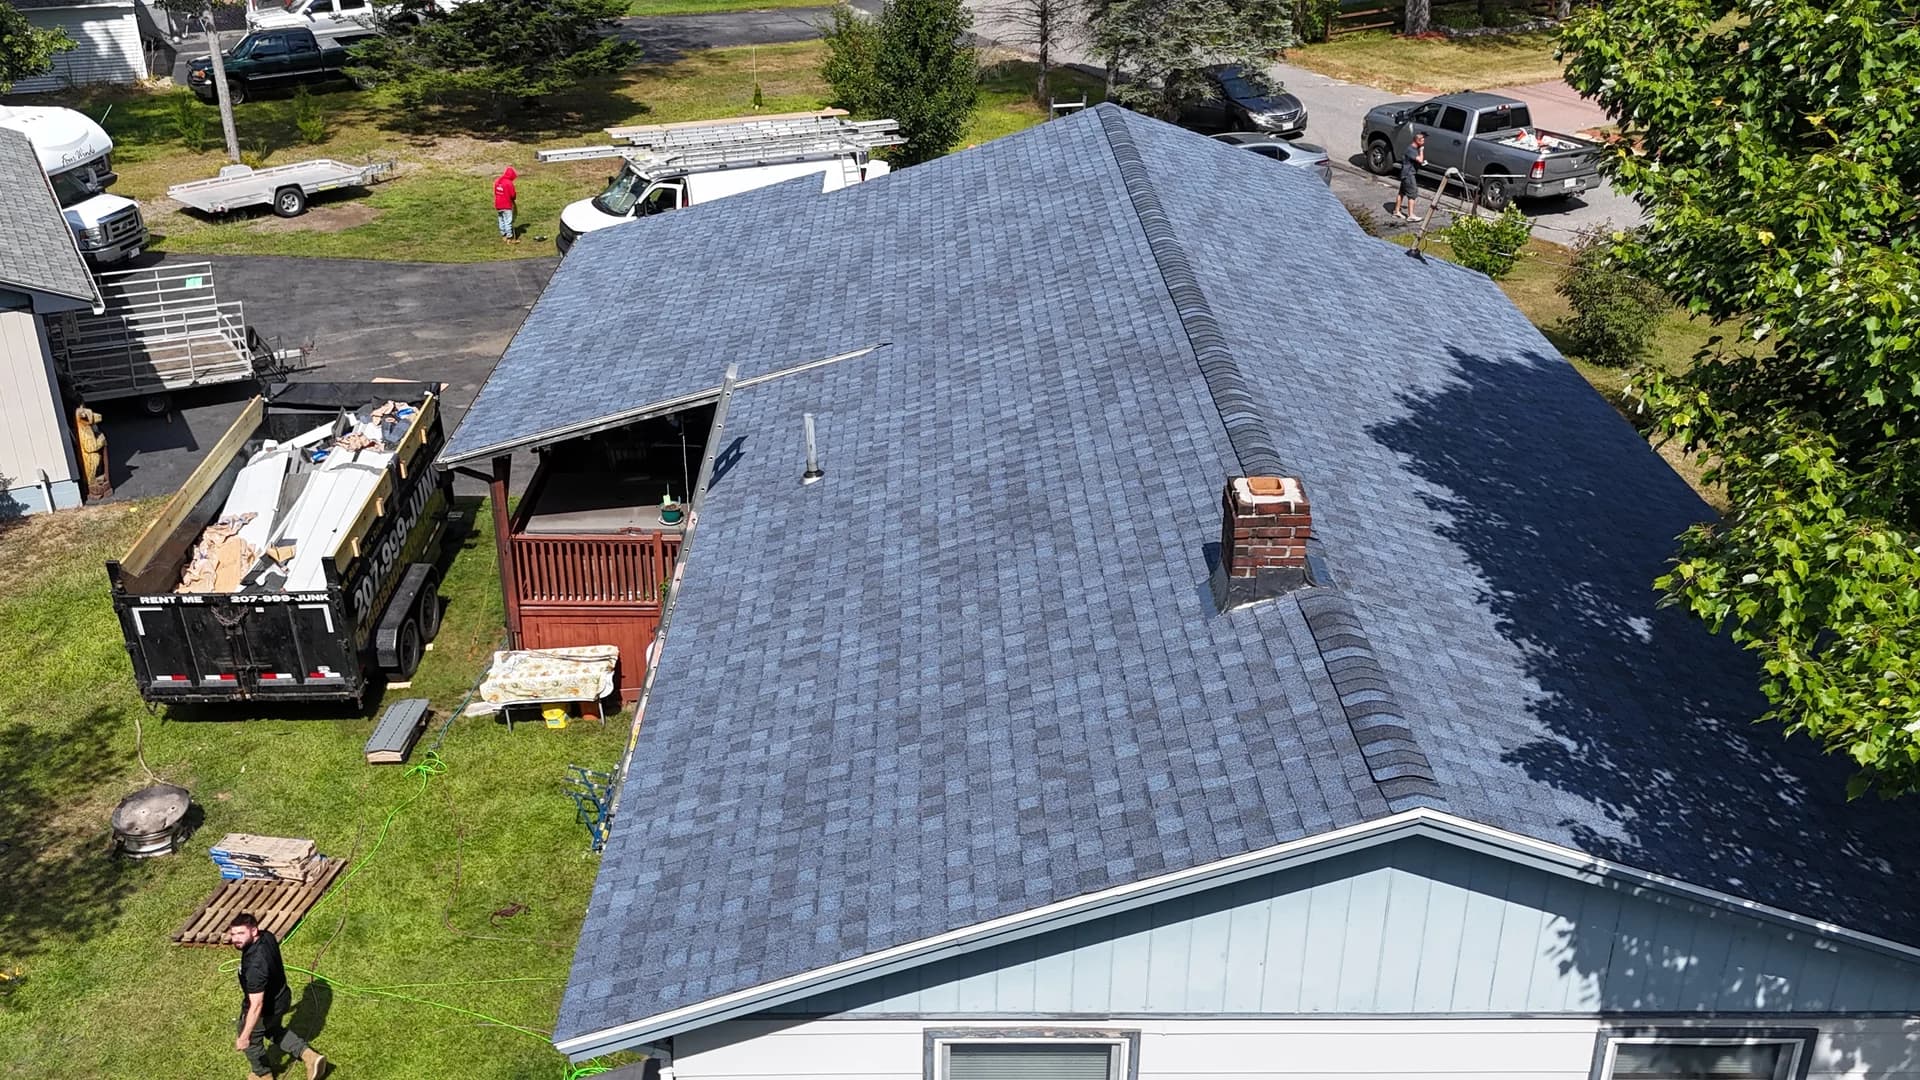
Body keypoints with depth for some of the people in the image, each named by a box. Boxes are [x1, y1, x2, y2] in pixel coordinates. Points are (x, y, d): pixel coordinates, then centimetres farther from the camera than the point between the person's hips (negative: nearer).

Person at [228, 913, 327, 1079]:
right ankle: (308, 1054, 26)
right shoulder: (266, 935, -16)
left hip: (266, 1009, -7)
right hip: (281, 997, 7)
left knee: (251, 1039, 24)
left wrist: (244, 1037, -29)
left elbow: (256, 1005, -36)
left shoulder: (255, 966, -41)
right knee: (274, 1029, 34)